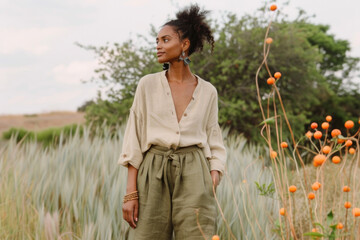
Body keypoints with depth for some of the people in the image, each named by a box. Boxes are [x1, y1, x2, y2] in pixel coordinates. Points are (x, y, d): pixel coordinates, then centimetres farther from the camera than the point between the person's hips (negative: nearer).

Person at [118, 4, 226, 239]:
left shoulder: (208, 92, 8)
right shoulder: (148, 85, 5)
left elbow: (214, 143, 11)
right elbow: (134, 141, 3)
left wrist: (213, 184, -6)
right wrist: (130, 194, -5)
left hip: (194, 175, 0)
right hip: (153, 175, 0)